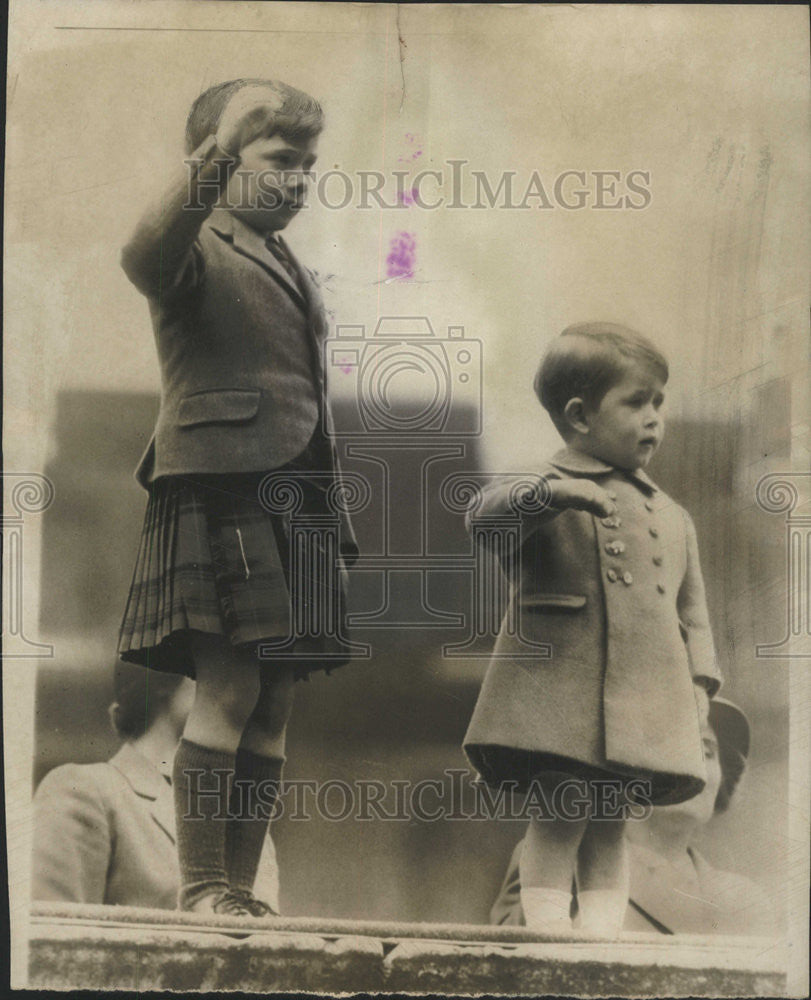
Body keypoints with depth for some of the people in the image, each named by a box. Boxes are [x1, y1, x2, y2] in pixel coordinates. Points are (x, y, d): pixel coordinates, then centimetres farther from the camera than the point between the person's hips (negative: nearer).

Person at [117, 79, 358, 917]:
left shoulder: (294, 276, 25)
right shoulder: (199, 251, 2)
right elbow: (145, 257, -25)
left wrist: (334, 518, 20)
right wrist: (213, 157, -35)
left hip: (295, 503, 8)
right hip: (220, 492, -7)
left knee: (274, 705, 5)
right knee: (229, 688, -11)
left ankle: (240, 888, 11)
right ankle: (199, 886, -1)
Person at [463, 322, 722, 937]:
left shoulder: (673, 521, 19)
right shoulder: (544, 497, 2)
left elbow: (693, 612, 23)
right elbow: (486, 515, -19)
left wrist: (699, 681, 11)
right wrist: (551, 493, -36)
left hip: (643, 706, 5)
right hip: (559, 695, -5)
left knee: (611, 826, 7)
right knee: (559, 818, -6)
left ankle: (602, 933, 12)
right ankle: (549, 934, 0)